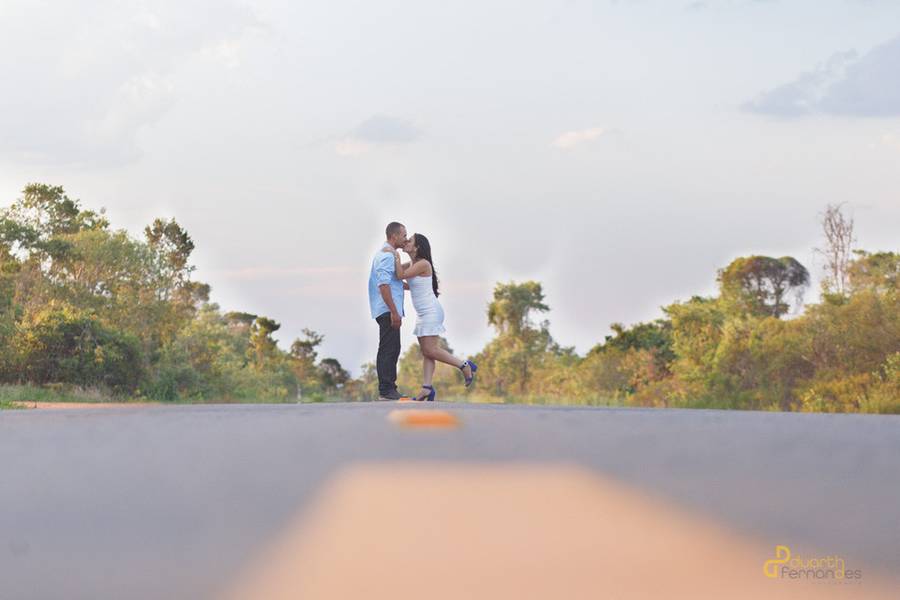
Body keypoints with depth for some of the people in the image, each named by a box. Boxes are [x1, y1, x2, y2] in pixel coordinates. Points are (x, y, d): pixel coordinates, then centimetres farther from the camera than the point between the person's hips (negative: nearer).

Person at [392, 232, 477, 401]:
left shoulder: (423, 264, -16)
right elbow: (396, 270, 24)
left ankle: (466, 366, -2)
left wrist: (396, 255, -12)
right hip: (422, 314, 10)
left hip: (431, 311, -10)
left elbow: (401, 275, -21)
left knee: (430, 350, -10)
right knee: (426, 353, 2)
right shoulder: (411, 264, 12)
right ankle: (427, 388, -3)